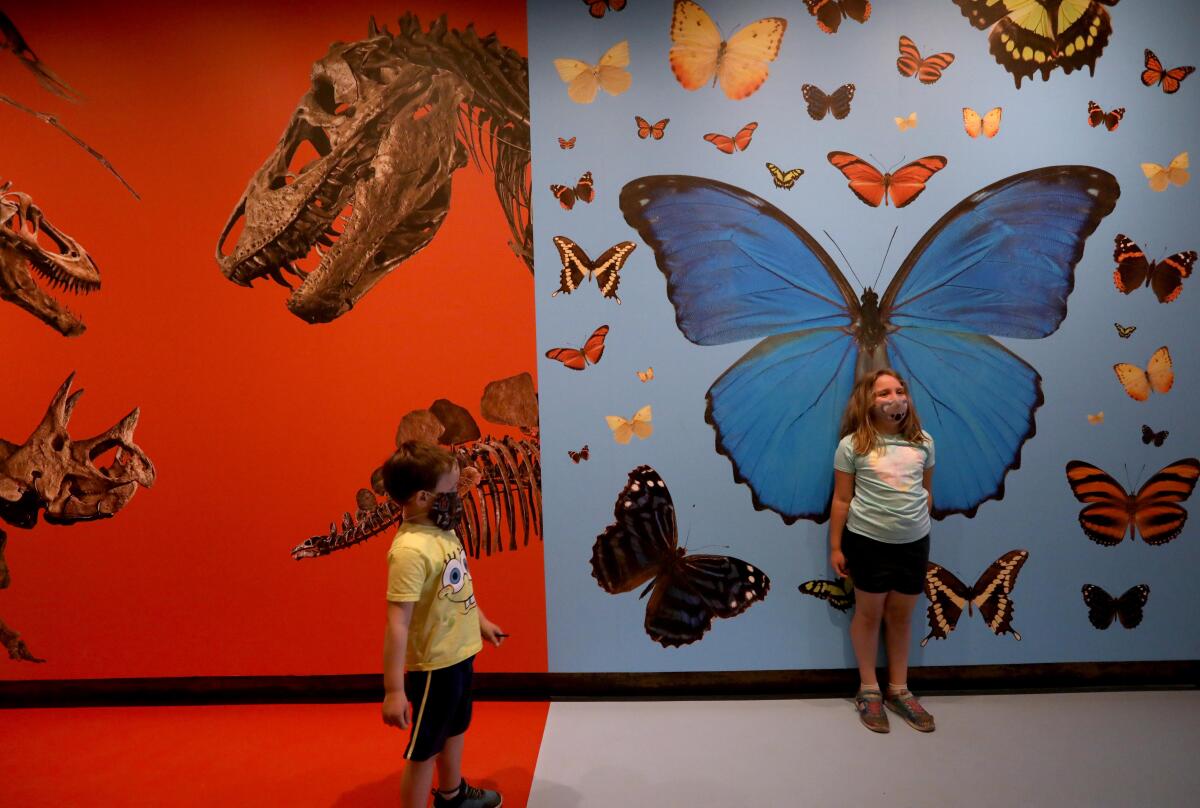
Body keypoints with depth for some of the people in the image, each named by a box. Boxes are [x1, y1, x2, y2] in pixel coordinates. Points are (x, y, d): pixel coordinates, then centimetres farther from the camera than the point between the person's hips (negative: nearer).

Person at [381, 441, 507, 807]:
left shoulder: (443, 531, -2)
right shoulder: (411, 549, -29)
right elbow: (397, 623, -30)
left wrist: (481, 621, 24)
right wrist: (394, 690, -28)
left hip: (459, 655, 9)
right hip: (433, 665, -9)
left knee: (454, 728, 29)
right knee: (424, 749, 9)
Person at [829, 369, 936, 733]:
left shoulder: (923, 441, 2)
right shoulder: (852, 445, -9)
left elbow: (926, 491, 13)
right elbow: (841, 500, -5)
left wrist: (920, 525, 14)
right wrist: (835, 547, -4)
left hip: (914, 542, 3)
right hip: (868, 542, -3)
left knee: (900, 615, 15)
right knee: (869, 613, 11)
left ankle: (899, 690, 31)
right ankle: (868, 689, 28)